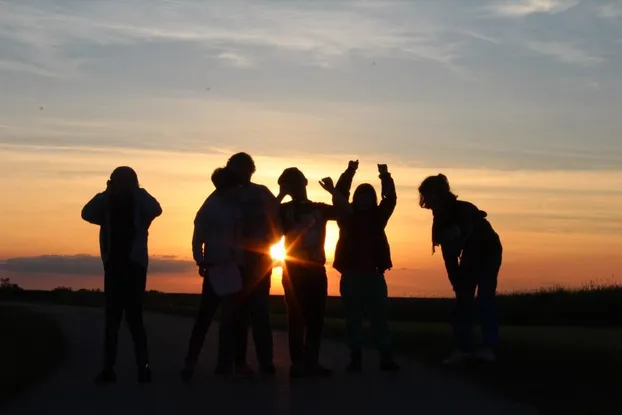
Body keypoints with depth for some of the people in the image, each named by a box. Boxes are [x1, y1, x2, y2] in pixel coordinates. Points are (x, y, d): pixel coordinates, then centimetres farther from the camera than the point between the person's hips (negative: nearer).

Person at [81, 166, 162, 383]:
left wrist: (137, 192, -12)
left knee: (134, 317, -7)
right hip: (113, 267, 3)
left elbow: (156, 210, -20)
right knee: (112, 318, 3)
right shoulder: (108, 206, 7)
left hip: (134, 267, -3)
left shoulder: (140, 207, 1)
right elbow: (87, 213, -10)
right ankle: (108, 368, 3)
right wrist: (107, 193, -11)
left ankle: (143, 366, -4)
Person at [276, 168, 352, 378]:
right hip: (294, 270, -3)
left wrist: (332, 190, -5)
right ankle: (297, 362, -4)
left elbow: (346, 211, 3)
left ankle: (311, 361, 10)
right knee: (297, 316, -5)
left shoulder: (319, 208, 12)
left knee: (316, 316, 4)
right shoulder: (284, 210, 4)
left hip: (316, 269, 3)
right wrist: (281, 195, -12)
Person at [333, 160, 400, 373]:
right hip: (351, 275, -1)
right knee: (354, 319, 2)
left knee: (380, 317, 0)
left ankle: (386, 358, -1)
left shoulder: (378, 216, 9)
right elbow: (339, 196, -9)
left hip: (374, 274, 1)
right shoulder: (347, 216, 4)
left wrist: (385, 177, -16)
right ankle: (355, 358, 4)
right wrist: (349, 173, -21)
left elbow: (391, 199, -1)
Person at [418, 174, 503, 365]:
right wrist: (456, 283, -11)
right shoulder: (440, 218, -10)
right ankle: (463, 348, -1)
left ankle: (489, 348, -19)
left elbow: (473, 247, -34)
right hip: (471, 254, 6)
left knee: (485, 299, -17)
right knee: (462, 301, -2)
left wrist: (464, 284, -34)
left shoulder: (466, 211, -31)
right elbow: (449, 255, -7)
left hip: (489, 252, -6)